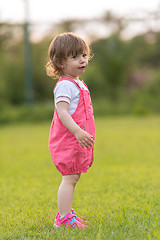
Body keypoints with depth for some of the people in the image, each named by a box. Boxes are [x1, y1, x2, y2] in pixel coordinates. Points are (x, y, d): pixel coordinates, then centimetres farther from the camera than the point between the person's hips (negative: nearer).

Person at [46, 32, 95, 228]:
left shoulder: (78, 83, 17)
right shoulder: (65, 85, -15)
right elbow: (62, 112, -25)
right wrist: (78, 131, -34)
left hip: (78, 140, 10)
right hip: (68, 140, -10)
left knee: (72, 178, 15)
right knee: (70, 177, -10)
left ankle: (65, 213, 23)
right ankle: (64, 218, -8)